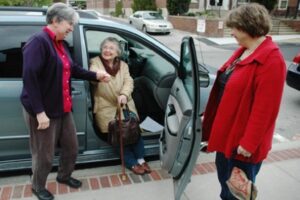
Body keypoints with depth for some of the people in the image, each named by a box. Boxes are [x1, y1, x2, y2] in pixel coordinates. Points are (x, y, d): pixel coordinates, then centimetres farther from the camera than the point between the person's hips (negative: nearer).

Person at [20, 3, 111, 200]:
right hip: (43, 110, -9)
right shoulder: (38, 41, -19)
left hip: (63, 108, 9)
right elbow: (30, 78, -26)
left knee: (72, 146, 20)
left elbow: (73, 69, 18)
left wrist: (96, 75, 5)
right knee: (44, 154, 9)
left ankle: (64, 176, 46)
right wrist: (39, 112, -28)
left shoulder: (60, 44, 9)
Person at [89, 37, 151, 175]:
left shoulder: (123, 65, 13)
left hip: (125, 104, 3)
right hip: (106, 107, -3)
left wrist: (124, 95, -24)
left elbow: (128, 81, -2)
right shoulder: (95, 62, 3)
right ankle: (132, 163, -2)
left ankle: (140, 159, -1)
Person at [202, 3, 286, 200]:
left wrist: (249, 143, -21)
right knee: (224, 174, 26)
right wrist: (211, 117, 18)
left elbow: (265, 108, -24)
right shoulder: (244, 50, 5)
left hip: (242, 139, -9)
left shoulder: (271, 60, -24)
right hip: (227, 130, 9)